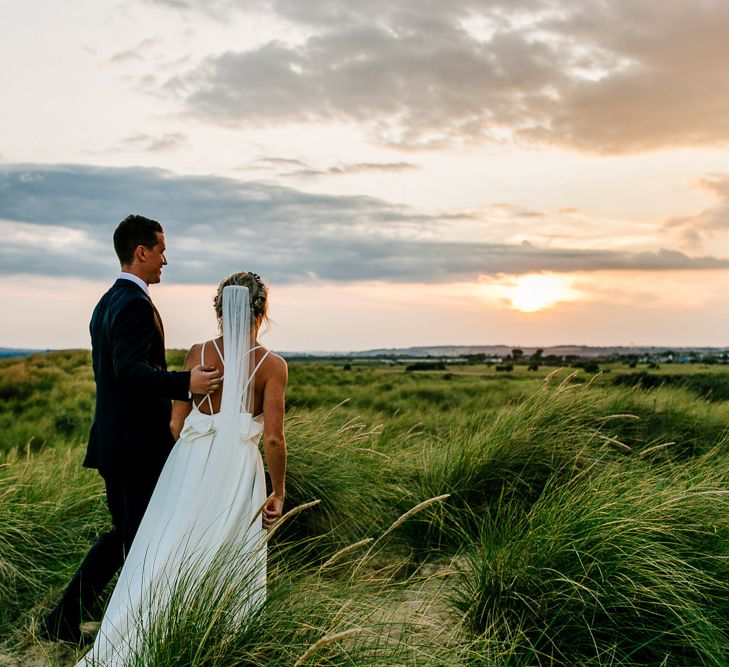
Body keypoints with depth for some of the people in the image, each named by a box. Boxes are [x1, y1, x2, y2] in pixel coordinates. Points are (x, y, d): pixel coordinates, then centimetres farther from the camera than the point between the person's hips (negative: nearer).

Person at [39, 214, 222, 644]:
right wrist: (185, 383, -37)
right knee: (141, 541, 3)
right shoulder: (136, 304, -16)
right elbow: (131, 371, -28)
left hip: (113, 442, 10)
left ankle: (62, 621, 19)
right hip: (139, 446, -10)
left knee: (123, 535, 18)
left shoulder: (107, 302, 15)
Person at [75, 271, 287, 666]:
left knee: (164, 560, 10)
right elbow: (273, 437, -10)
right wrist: (279, 493, -1)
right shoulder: (272, 365, -5)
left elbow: (176, 423, 1)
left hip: (189, 467, 2)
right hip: (238, 471, -2)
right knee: (232, 573, 10)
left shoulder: (198, 353, 1)